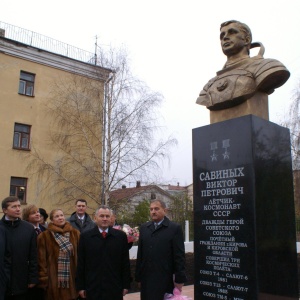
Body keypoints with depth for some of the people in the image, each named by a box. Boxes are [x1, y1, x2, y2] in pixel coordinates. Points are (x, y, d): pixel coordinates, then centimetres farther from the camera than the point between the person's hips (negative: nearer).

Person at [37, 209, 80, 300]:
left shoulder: (75, 233, 3)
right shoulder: (44, 236, -4)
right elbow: (42, 260, -4)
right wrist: (43, 279, -6)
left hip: (72, 278, 2)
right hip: (54, 280, -2)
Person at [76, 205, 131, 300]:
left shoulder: (121, 236, 2)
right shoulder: (85, 236, 1)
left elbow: (125, 262, 3)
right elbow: (81, 264, 3)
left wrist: (126, 285, 3)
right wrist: (80, 287, 1)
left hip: (115, 289, 0)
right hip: (93, 289, 0)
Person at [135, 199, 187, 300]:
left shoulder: (174, 228, -5)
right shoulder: (144, 228, 8)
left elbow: (179, 256, -6)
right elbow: (140, 254, 10)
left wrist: (179, 279, -7)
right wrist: (138, 276, 9)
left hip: (165, 280, -4)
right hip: (146, 279, 4)